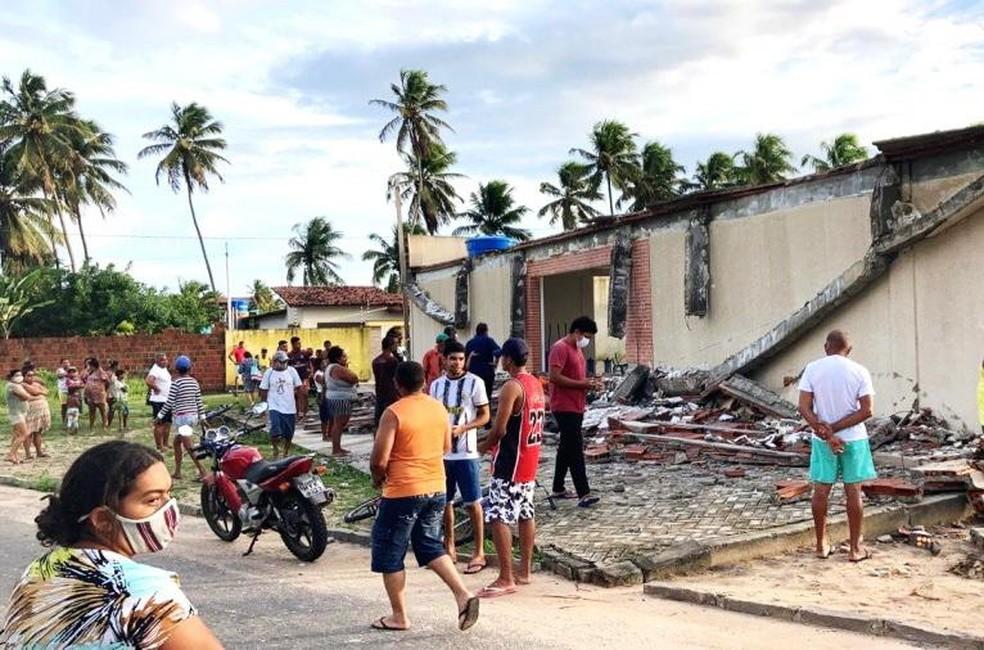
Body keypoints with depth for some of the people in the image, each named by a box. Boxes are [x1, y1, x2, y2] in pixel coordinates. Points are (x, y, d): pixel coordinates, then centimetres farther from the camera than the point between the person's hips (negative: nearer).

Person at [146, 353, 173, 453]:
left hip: (167, 400, 10)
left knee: (167, 423, 16)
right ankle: (160, 447, -1)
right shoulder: (155, 370, -17)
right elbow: (148, 381, -34)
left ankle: (165, 444, 27)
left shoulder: (164, 369, 13)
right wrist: (156, 388, -20)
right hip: (158, 401, -10)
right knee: (159, 424, -5)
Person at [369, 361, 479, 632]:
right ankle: (463, 594, 4)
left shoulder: (394, 413, -16)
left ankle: (399, 616, 16)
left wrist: (378, 478, 3)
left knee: (389, 553, 10)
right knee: (431, 546, 20)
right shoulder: (439, 408, 4)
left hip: (403, 492, -6)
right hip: (436, 489, 7)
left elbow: (379, 460, -17)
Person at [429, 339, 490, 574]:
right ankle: (450, 548, 25)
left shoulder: (474, 382, -6)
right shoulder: (436, 385, 8)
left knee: (472, 502, -1)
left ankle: (479, 552, 8)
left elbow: (484, 416, -4)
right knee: (445, 501, 12)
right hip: (441, 452, 5)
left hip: (466, 452, -5)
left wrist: (462, 428, -19)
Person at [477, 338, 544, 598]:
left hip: (510, 463, -10)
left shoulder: (511, 387, -19)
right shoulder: (536, 384, 10)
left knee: (497, 517, -7)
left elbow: (500, 430, -22)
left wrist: (483, 446, -2)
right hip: (530, 460, 10)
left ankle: (506, 579, -7)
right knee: (526, 514, 15)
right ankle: (524, 571, 24)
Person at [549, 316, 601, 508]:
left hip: (576, 407, 10)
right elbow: (554, 377, -22)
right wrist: (581, 383, -19)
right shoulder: (560, 348, -14)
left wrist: (587, 383, 6)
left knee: (567, 448, 15)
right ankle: (583, 494, -14)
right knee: (576, 450, -12)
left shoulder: (577, 349, 17)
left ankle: (558, 489, 24)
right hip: (565, 407, -10)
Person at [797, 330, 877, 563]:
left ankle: (821, 544, 18)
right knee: (853, 492, 6)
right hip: (853, 438, -1)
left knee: (821, 490, 9)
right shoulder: (860, 372, -7)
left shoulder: (813, 369, -5)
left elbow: (804, 407, -10)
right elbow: (866, 411, -12)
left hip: (822, 440, 1)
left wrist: (826, 432, -12)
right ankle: (855, 548, 12)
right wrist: (834, 429, -12)